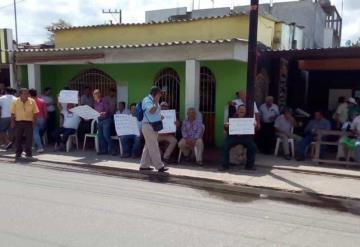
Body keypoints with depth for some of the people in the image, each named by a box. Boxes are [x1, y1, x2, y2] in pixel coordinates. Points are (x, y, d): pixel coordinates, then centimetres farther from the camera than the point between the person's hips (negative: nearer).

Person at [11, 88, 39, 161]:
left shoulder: (32, 101, -2)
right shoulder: (16, 102, 0)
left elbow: (35, 113, 2)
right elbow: (13, 113, 3)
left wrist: (34, 122, -3)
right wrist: (12, 122, -1)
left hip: (29, 122, -1)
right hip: (18, 122, 1)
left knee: (29, 139, -1)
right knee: (18, 139, 9)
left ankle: (29, 155, 7)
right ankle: (18, 154, 23)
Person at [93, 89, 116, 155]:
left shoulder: (104, 101, -10)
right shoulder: (95, 102, 10)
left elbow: (108, 111, -16)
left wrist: (104, 113, -33)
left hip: (106, 119, -7)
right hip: (99, 120, 7)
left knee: (106, 135, -12)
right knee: (100, 135, 6)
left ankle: (112, 150, -1)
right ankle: (103, 150, 15)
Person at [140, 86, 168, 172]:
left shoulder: (153, 100, 15)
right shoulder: (147, 100, -14)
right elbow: (151, 111, -29)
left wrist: (160, 116, 11)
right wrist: (156, 102, -22)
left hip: (153, 126, 10)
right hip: (148, 126, -10)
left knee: (148, 147, 14)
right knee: (154, 147, -5)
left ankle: (144, 165, 22)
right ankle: (159, 166, 0)